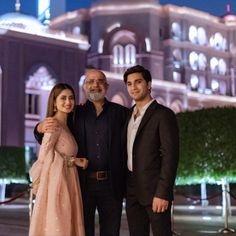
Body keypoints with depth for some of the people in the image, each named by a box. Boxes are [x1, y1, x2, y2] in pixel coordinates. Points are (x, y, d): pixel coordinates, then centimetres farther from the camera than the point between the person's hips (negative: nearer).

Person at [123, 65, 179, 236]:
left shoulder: (163, 114, -8)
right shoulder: (129, 115, 14)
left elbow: (170, 156, -14)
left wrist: (162, 193, -19)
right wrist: (125, 187, 10)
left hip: (154, 190, -6)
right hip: (133, 191, 7)